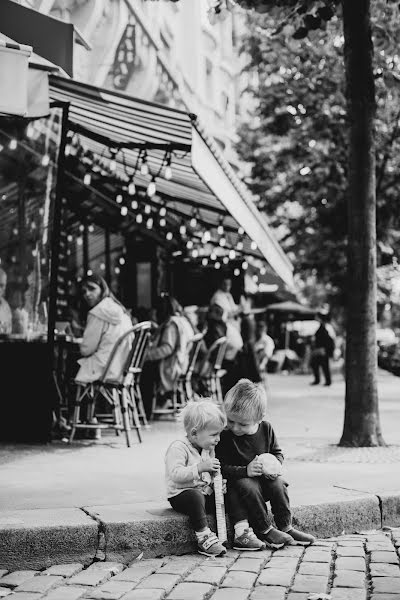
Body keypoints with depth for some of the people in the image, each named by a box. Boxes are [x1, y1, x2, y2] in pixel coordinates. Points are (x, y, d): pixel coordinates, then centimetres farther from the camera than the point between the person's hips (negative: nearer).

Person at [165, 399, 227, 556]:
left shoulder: (208, 449, 11)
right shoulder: (178, 448, -16)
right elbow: (175, 474, -29)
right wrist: (200, 468, -34)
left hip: (206, 492, 8)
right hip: (181, 494, -7)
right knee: (196, 497, -38)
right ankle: (204, 537, -32)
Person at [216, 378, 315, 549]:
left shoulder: (266, 428, -3)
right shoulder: (225, 437, -16)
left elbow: (277, 452, 12)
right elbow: (222, 468, -19)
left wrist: (275, 465, -12)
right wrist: (246, 470, -31)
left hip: (265, 478, 4)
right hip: (240, 480, -4)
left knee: (278, 484, -24)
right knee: (248, 487, -33)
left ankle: (286, 527, -10)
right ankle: (265, 530, -22)